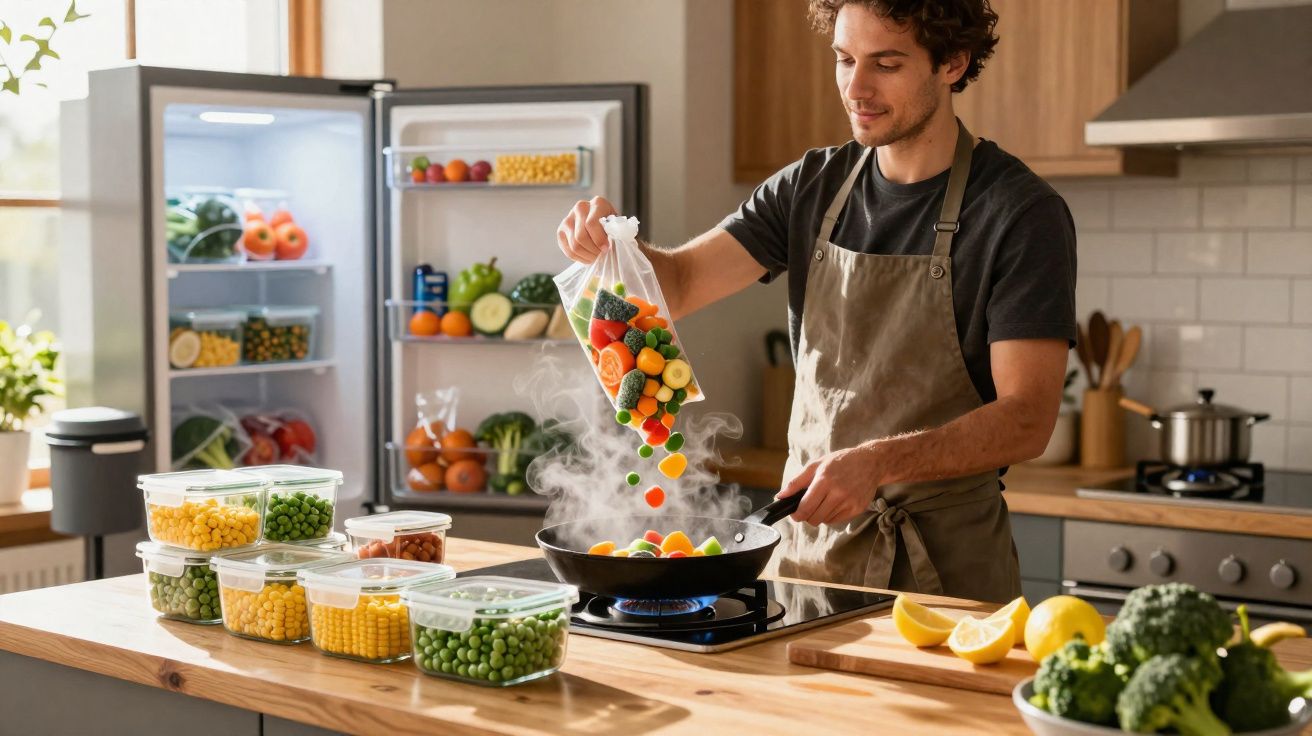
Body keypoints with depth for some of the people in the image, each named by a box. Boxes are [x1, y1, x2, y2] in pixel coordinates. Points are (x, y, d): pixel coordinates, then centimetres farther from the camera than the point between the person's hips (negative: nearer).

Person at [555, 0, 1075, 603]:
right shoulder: (812, 187, 6)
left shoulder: (1023, 213, -11)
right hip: (806, 546, 5)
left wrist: (879, 461, -30)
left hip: (943, 561, -4)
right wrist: (611, 244, -21)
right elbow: (678, 284, 0)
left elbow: (1027, 420, -17)